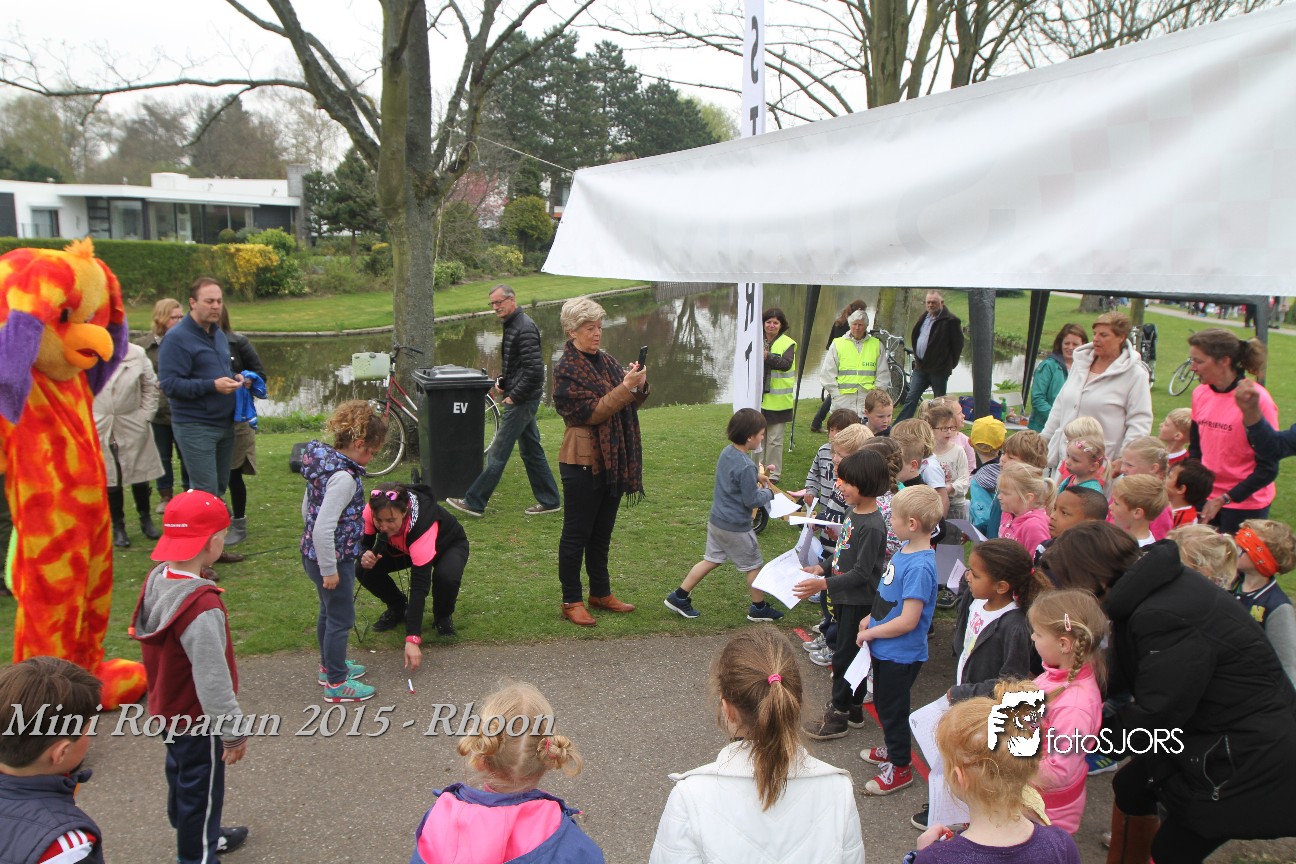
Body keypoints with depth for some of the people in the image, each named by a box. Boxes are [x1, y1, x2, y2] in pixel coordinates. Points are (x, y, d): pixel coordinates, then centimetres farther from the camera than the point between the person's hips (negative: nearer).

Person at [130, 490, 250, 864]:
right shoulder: (202, 608, -34)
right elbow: (212, 678, -30)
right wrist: (234, 731, -17)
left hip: (168, 708, 9)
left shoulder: (157, 580, -8)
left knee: (181, 776, 27)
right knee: (201, 790, 11)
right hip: (198, 720, -9)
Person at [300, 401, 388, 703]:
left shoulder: (323, 461, 1)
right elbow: (323, 529, -32)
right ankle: (336, 683, 21)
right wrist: (329, 570, -22)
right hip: (333, 558, -10)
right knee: (341, 619, 7)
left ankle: (329, 666, 44)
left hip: (313, 553, 10)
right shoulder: (343, 477, -29)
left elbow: (307, 506, 14)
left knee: (328, 612, 25)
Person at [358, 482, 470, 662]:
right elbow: (364, 542, -12)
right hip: (404, 546, 5)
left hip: (449, 544, -4)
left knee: (446, 578, -37)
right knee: (364, 570, -20)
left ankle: (443, 615, -2)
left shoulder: (422, 525, -44)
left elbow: (419, 586, -46)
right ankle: (397, 607, 9)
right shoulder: (371, 511, -31)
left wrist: (412, 639, -50)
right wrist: (364, 556, -39)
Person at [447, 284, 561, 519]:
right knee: (531, 451, 14)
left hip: (522, 401, -10)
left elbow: (534, 370, -24)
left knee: (497, 454, -4)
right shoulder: (513, 325, 14)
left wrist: (514, 397, -18)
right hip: (522, 400, 10)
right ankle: (548, 501, 21)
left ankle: (474, 502, 2)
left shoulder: (525, 328, -18)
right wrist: (502, 382, 9)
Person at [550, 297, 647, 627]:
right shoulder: (566, 369, -11)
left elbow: (629, 404, 14)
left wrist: (640, 386, -6)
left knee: (602, 532, 17)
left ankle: (601, 593, 28)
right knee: (576, 534, 2)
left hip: (613, 460, 8)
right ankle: (571, 602, 12)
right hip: (583, 461, -7)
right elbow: (591, 412, -19)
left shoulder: (606, 361, 12)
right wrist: (625, 387, -23)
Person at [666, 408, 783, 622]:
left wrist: (755, 478, 11)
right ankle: (759, 608, 25)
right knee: (754, 566, 10)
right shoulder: (746, 466, -25)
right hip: (736, 528, -8)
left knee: (711, 560, 18)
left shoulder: (727, 452, 2)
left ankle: (679, 597, 19)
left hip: (716, 521, 8)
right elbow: (751, 500, -19)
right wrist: (768, 493, -2)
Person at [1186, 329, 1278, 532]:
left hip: (1244, 503, -5)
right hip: (1205, 498, 5)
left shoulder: (1255, 399, -17)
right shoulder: (1200, 393, 0)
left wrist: (1224, 499, -18)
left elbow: (1268, 468, -15)